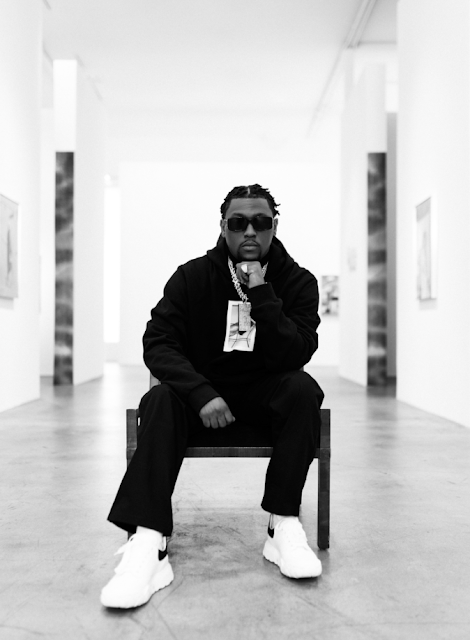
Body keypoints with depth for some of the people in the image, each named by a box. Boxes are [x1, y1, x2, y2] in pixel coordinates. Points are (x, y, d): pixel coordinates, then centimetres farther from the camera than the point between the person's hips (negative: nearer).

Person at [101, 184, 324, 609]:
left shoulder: (298, 281, -4)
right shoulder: (193, 276, -3)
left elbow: (296, 355, -14)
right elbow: (158, 343, -12)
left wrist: (261, 294, -24)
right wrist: (202, 393, -27)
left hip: (266, 398, 0)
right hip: (204, 394, 0)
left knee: (303, 390, -30)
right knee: (161, 400, -30)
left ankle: (284, 526, -27)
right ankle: (149, 544, -39)